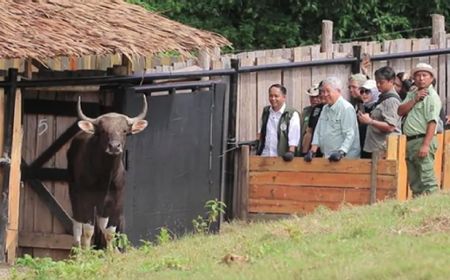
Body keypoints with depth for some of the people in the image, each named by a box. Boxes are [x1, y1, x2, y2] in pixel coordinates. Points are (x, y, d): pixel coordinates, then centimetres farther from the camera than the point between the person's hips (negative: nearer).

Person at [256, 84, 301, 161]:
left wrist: (291, 152, -23)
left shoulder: (292, 114, -6)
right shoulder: (266, 112, 14)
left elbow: (294, 135, -13)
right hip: (264, 156, 5)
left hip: (281, 157, -5)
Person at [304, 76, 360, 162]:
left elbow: (349, 135, -18)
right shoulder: (325, 108, 15)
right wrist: (313, 151, 6)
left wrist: (341, 152, -28)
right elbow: (318, 131, 16)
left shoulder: (346, 108, -11)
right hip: (327, 158, 7)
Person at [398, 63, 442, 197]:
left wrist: (425, 145, -24)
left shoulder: (432, 96, -8)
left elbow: (432, 122, -16)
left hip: (422, 140, -9)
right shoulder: (412, 94, 18)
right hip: (410, 141, 9)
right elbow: (400, 111, 7)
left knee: (427, 181, -12)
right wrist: (415, 100, -7)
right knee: (414, 181, 12)